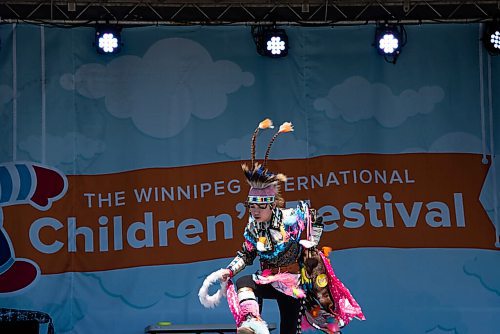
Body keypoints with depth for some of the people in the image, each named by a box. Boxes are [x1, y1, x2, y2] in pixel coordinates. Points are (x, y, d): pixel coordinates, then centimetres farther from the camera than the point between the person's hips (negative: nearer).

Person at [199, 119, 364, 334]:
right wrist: (230, 270, -3)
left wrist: (310, 247, 3)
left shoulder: (291, 219, -12)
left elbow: (315, 219, 4)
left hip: (294, 285, -4)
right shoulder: (253, 227, 1)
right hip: (268, 282, 4)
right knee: (243, 282, -28)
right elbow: (247, 254, 12)